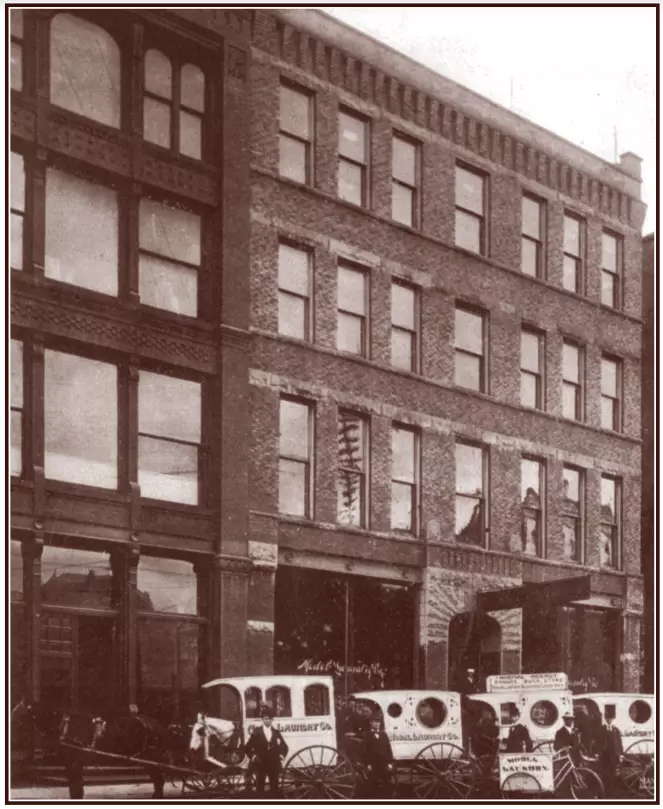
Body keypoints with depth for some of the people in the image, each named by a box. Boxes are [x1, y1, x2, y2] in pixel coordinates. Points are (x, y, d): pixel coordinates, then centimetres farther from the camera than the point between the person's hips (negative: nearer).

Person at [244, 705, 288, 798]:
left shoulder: (276, 732, 9)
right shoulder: (256, 732, 1)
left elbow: (284, 746, 20)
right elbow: (248, 747, 5)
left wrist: (282, 755, 4)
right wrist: (253, 756, -7)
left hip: (274, 765, 2)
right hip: (260, 764, -2)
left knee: (274, 787, 4)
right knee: (260, 787, 0)